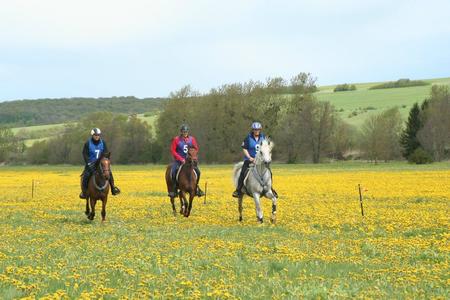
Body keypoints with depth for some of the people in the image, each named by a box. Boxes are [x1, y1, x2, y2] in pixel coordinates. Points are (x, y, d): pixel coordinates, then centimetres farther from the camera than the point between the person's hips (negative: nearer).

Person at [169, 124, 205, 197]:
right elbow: (173, 151, -6)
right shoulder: (176, 139, -3)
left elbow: (196, 149, 12)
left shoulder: (192, 139, 6)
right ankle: (173, 189, -15)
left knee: (197, 171, -11)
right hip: (178, 160, -3)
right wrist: (181, 159, -14)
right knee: (173, 172, -27)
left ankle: (196, 187, 9)